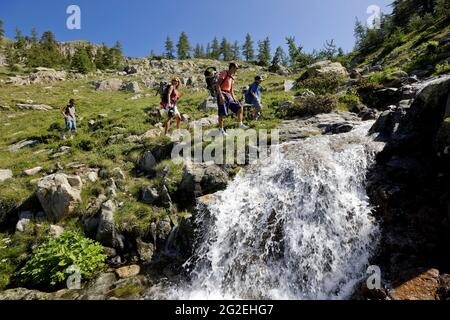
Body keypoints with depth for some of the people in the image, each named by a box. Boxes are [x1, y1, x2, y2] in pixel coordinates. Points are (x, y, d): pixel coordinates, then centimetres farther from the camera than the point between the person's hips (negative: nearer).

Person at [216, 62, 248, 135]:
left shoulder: (232, 77, 18)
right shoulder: (224, 73, -7)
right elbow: (217, 85, -16)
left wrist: (234, 98, 15)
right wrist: (221, 95, -25)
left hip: (228, 95, 8)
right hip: (222, 95, -8)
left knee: (240, 107, 4)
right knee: (222, 114, -8)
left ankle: (240, 124, 11)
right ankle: (221, 130, 4)